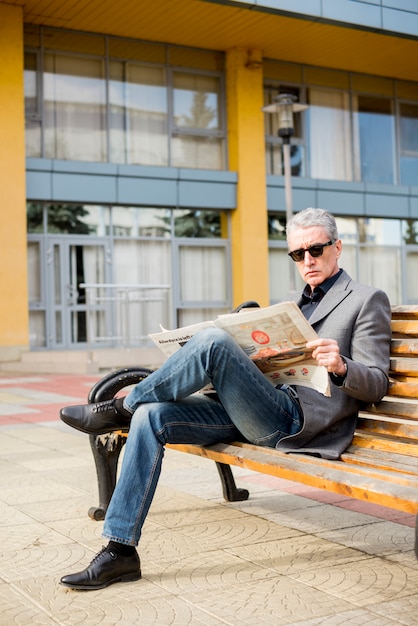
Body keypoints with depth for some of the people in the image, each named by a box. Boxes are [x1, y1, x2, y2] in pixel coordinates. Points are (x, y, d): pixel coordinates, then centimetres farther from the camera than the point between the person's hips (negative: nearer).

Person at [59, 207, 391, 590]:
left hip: (299, 422, -7)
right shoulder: (295, 302, 27)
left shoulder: (367, 300, 4)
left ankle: (122, 408, -8)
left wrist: (341, 366, -23)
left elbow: (377, 384, -2)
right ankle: (120, 550, -11)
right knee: (151, 417, -13)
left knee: (213, 341, -28)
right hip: (260, 419, 8)